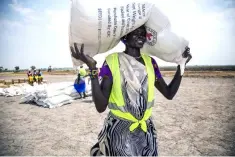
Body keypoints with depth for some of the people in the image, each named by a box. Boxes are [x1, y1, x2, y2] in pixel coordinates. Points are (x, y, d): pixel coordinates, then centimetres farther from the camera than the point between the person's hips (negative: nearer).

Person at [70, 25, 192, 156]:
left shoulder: (150, 62, 1)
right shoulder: (112, 61, -12)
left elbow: (169, 93, 6)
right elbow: (101, 106, -18)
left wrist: (181, 65, -1)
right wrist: (92, 68, -27)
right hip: (118, 132, -4)